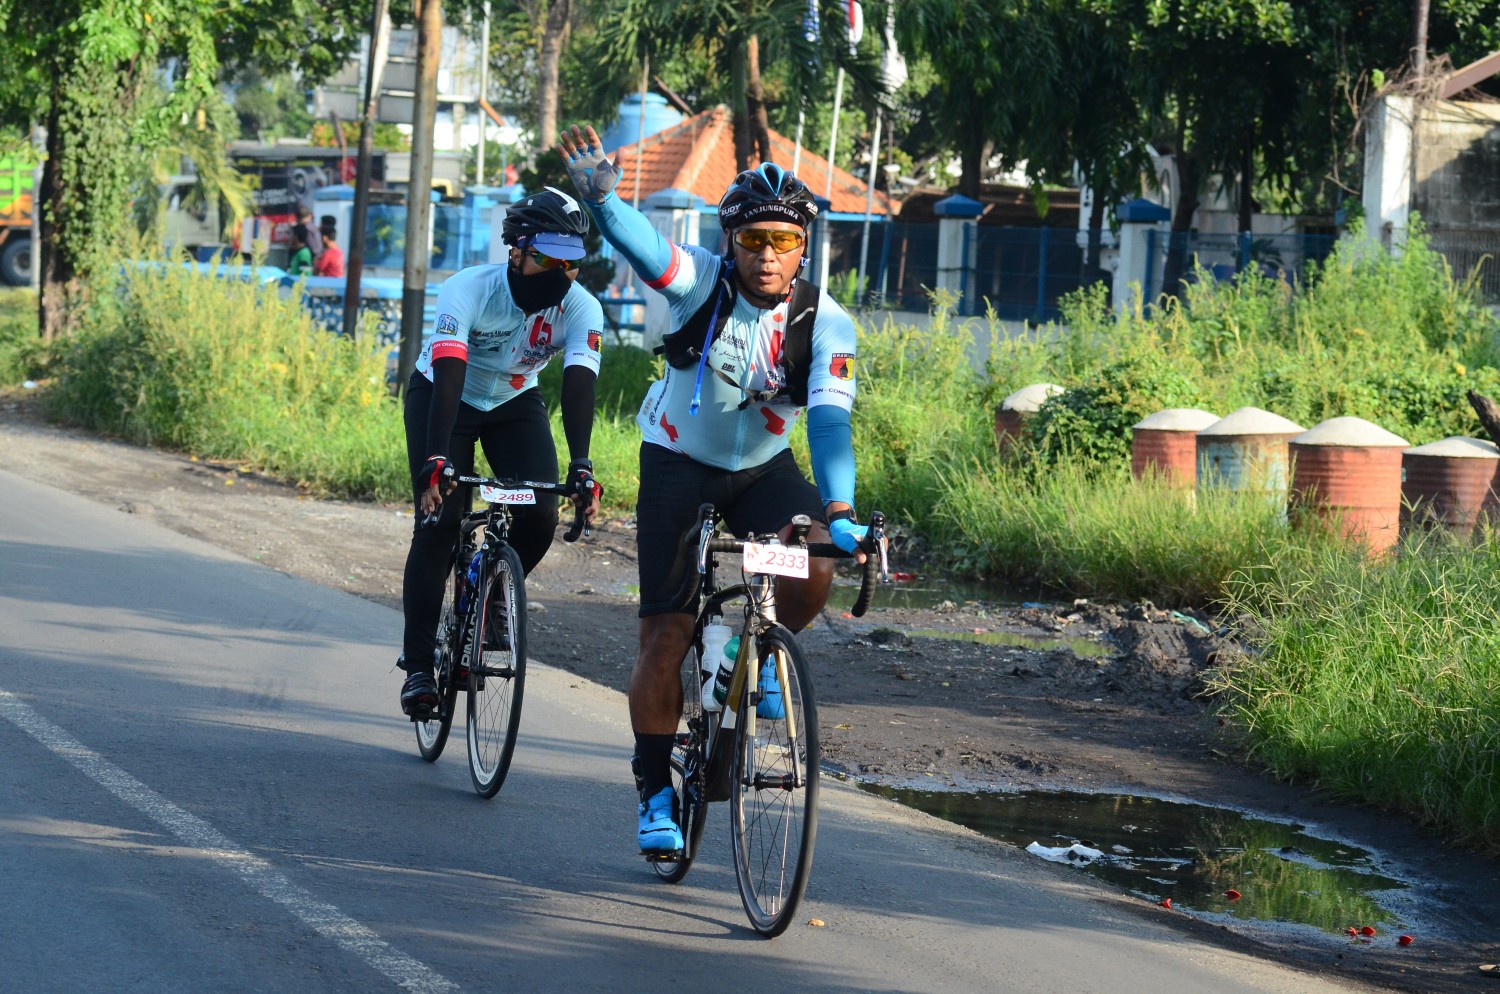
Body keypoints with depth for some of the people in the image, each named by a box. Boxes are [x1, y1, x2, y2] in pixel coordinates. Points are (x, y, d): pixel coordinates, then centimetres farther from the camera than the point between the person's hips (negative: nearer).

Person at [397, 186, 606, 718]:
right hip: (443, 395, -3)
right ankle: (417, 665, -8)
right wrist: (437, 461, -54)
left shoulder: (581, 309, -24)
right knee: (439, 522, -16)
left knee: (541, 516, -17)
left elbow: (578, 385, -34)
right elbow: (449, 377, -42)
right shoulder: (468, 290, -32)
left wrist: (581, 467, -49)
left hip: (514, 402, 3)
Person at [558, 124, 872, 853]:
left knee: (814, 564, -28)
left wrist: (839, 514, -43)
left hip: (763, 467, 1)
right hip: (678, 464, -1)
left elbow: (829, 420, -28)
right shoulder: (700, 282, -20)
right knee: (667, 634, -8)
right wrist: (599, 195, -59)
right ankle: (654, 791, 7)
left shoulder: (826, 323, -18)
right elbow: (636, 240, -37)